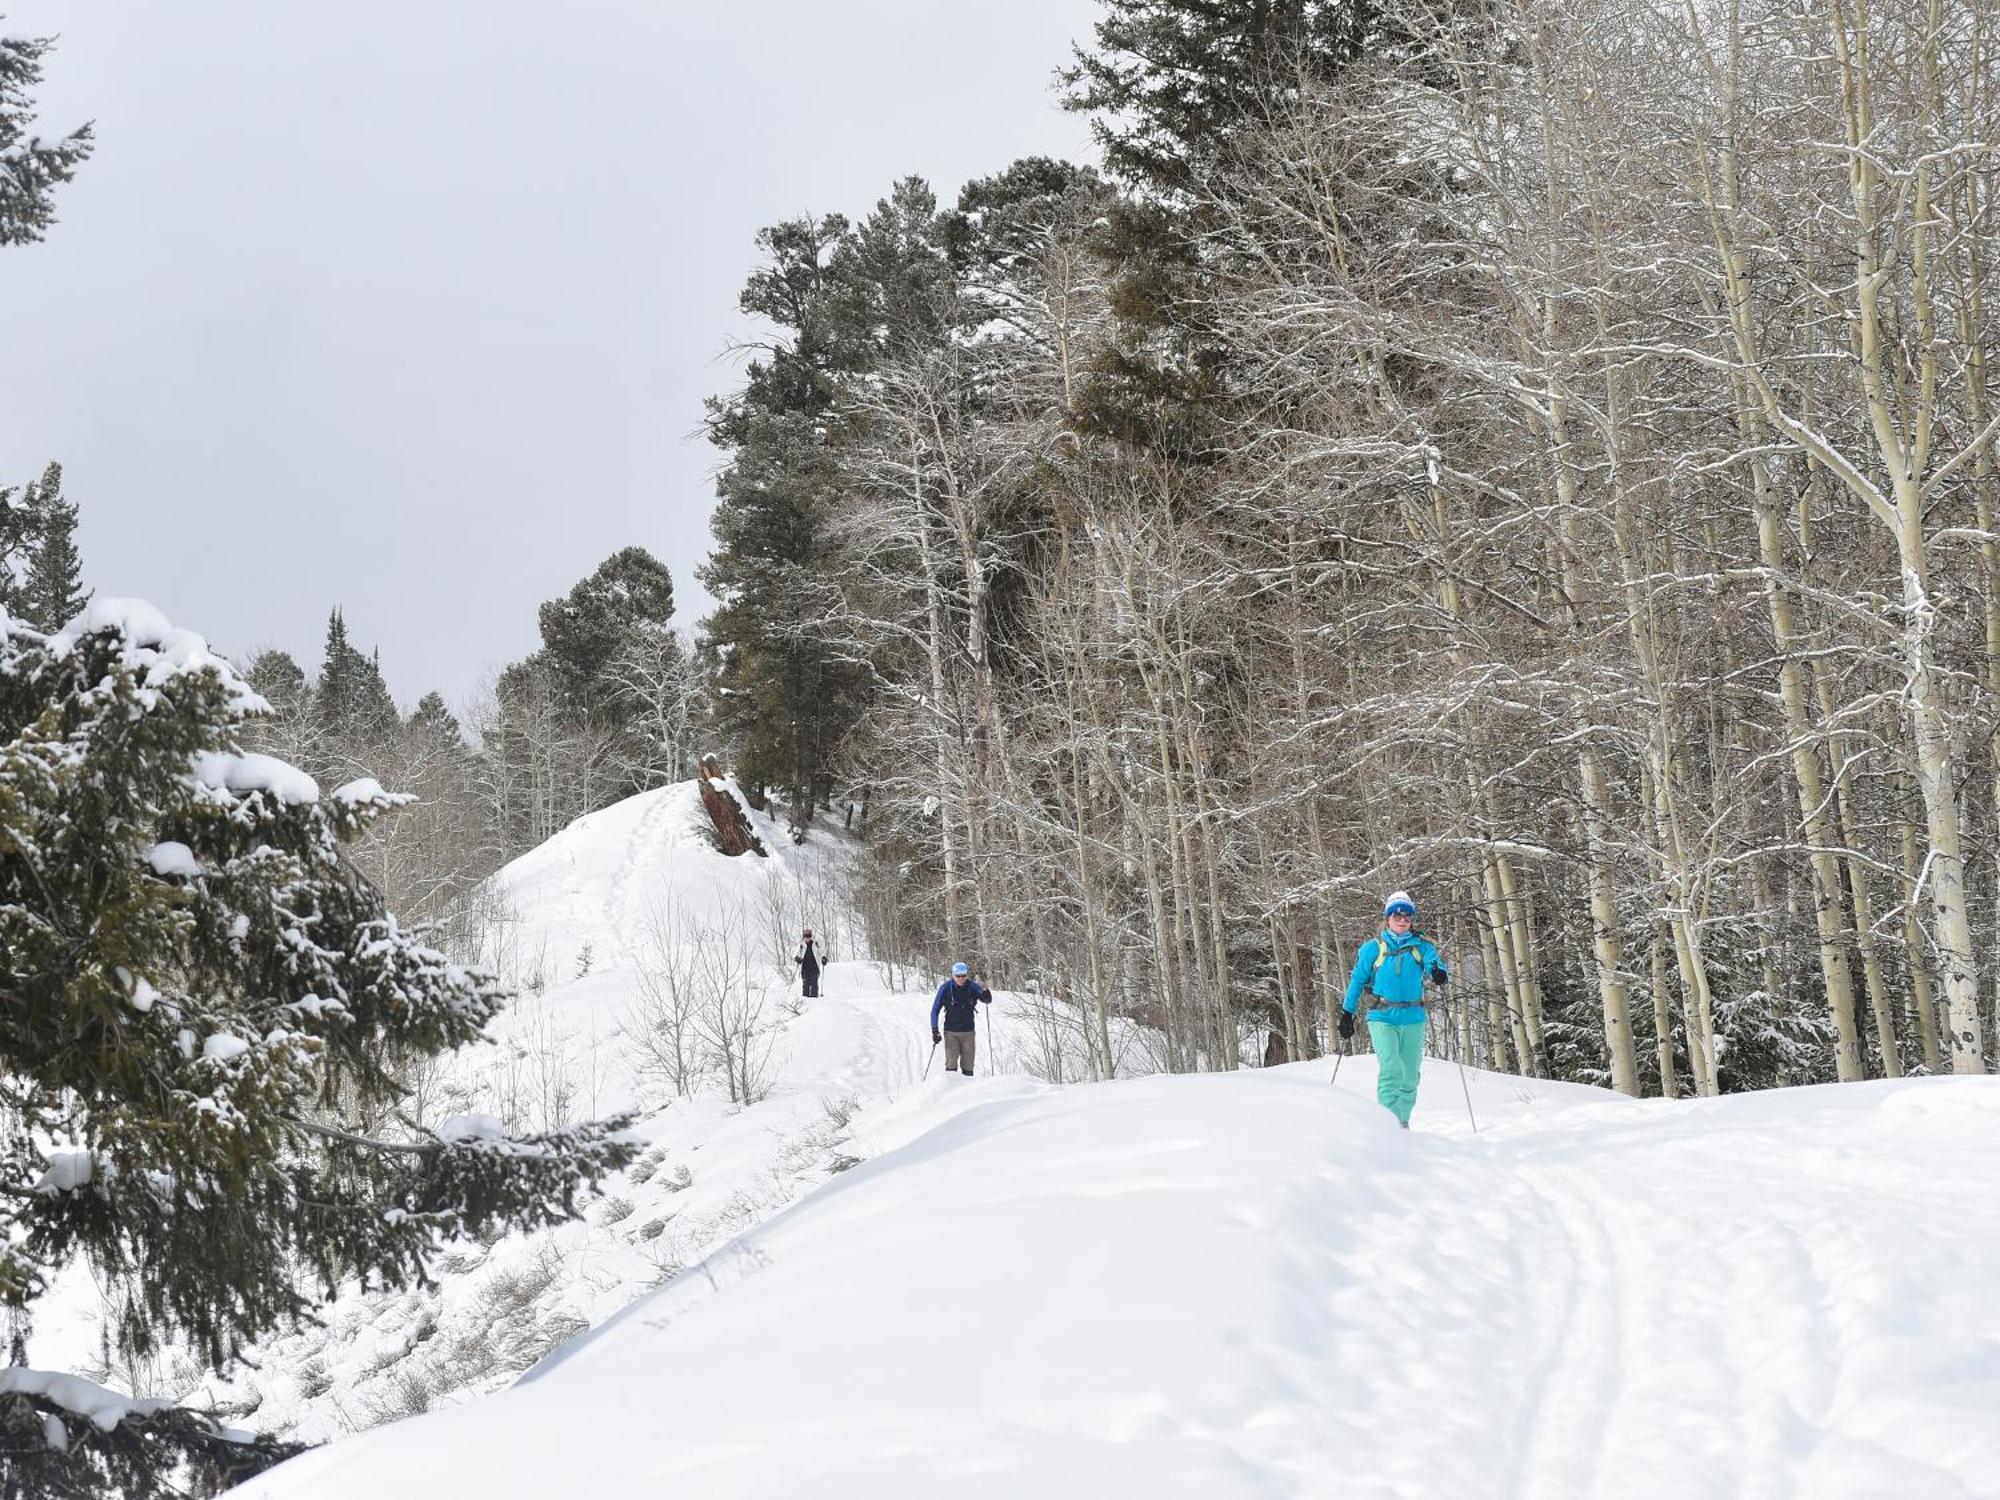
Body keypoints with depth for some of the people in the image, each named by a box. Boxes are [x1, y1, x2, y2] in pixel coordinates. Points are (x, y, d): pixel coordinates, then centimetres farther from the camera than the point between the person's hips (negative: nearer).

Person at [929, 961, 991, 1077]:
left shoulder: (972, 986, -5)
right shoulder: (945, 988, -8)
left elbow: (988, 1000, -7)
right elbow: (935, 1009, -3)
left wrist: (985, 993, -31)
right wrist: (934, 1030, -9)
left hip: (968, 1031, 1)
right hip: (951, 1032, -1)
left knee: (968, 1066, 5)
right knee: (951, 1064, -7)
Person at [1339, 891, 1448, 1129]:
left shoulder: (1421, 947, 7)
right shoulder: (1373, 948, 5)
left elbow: (1434, 964, -11)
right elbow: (1358, 980, 9)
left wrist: (1438, 973, -36)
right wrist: (1347, 1013, 6)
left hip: (1412, 1019, 2)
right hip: (1382, 1018, -2)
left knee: (1409, 1075, 7)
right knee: (1391, 1067, -20)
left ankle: (1401, 1123, 22)